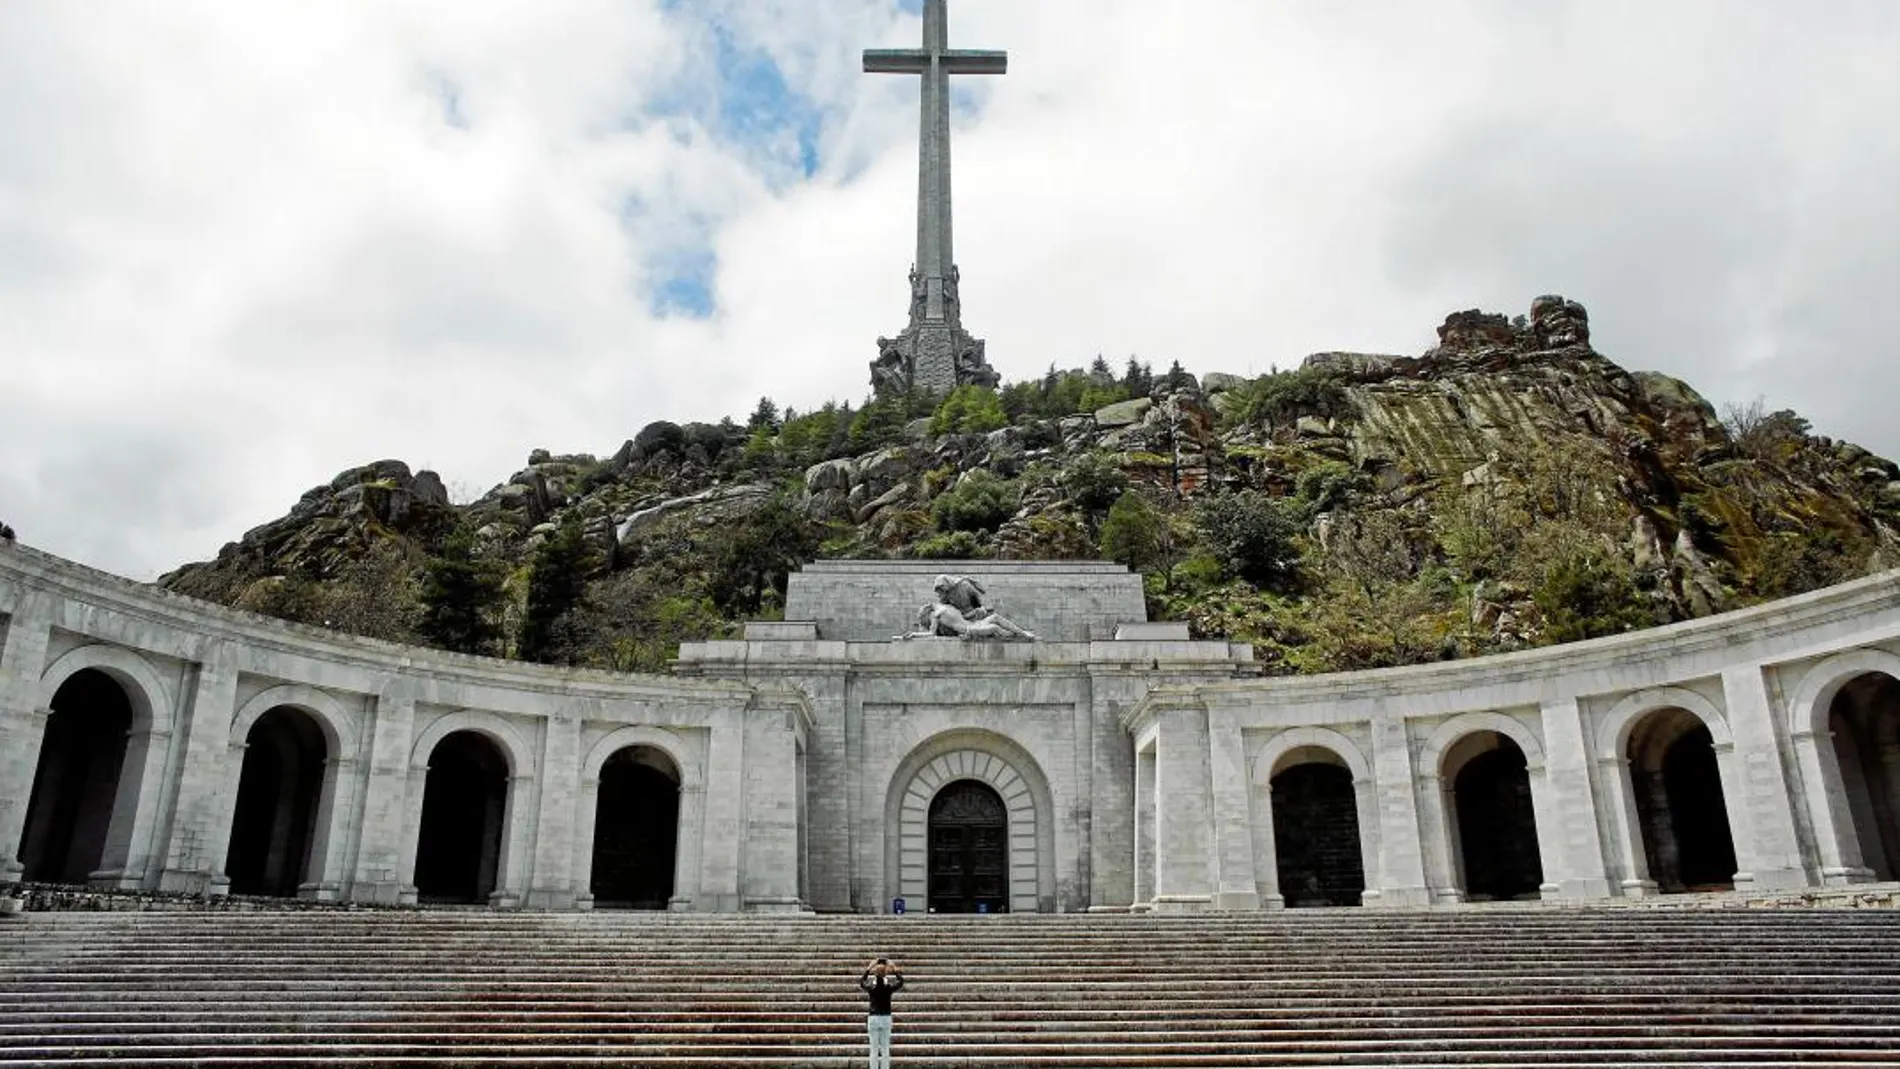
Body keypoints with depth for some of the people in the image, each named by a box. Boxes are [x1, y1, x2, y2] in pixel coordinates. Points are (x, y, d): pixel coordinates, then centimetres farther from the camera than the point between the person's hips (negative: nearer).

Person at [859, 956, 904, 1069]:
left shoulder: (871, 989, -7)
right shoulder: (889, 988, -7)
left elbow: (861, 982, 16)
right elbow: (900, 982, 14)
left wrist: (868, 970, 20)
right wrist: (895, 971, 17)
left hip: (873, 1018, 0)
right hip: (886, 1018, 0)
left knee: (874, 1050, 4)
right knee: (885, 1050, 5)